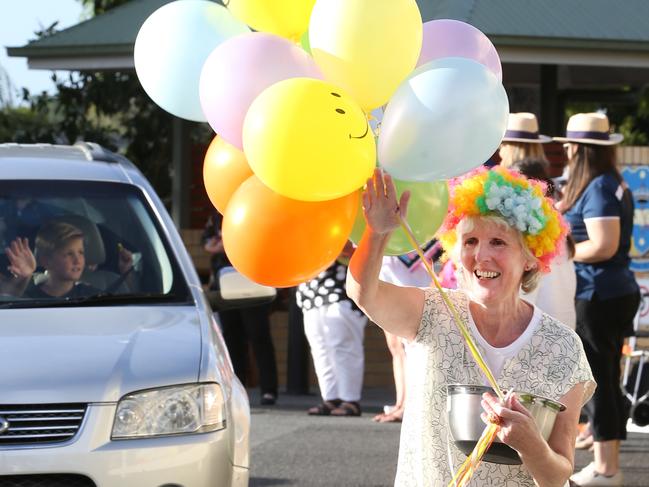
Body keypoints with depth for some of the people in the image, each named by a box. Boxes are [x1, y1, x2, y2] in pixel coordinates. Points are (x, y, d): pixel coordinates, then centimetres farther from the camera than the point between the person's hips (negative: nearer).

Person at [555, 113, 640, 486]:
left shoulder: (598, 189, -16)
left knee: (598, 382, -4)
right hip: (617, 292, 10)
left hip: (598, 297, -10)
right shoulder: (615, 185, 13)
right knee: (606, 381, 14)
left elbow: (603, 246, -24)